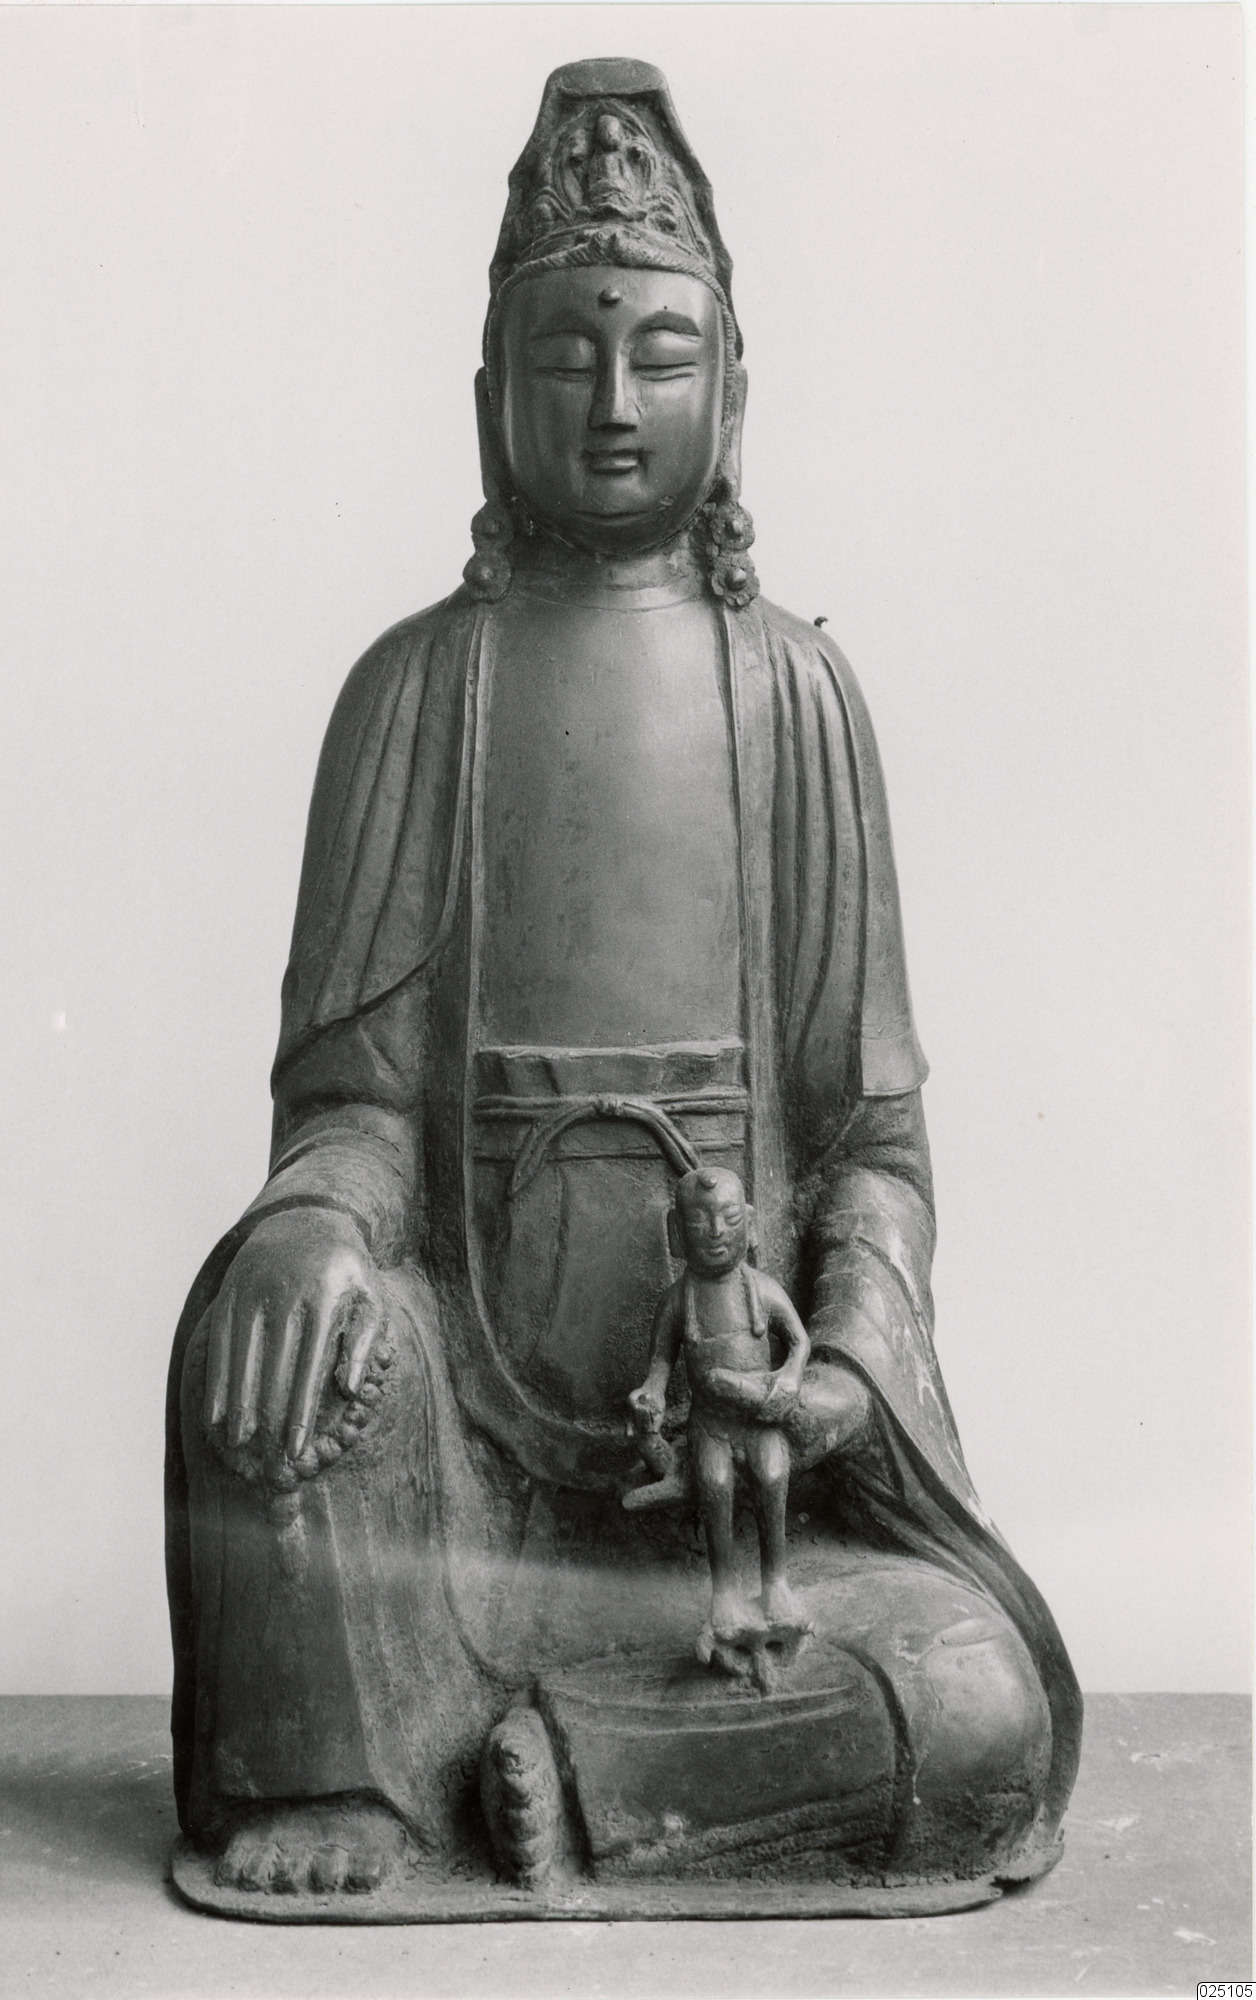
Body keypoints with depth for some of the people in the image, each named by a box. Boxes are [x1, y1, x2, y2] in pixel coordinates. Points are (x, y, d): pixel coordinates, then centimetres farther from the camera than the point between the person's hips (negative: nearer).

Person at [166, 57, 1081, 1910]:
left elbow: (871, 1124, 3)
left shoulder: (794, 688, 6)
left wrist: (853, 1347, -17)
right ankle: (334, 1775, -12)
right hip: (473, 1364, 0)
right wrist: (316, 1221, -25)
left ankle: (544, 1760, -5)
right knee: (273, 1302, -33)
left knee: (991, 1718, -22)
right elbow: (354, 1081, -1)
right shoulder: (415, 683, 7)